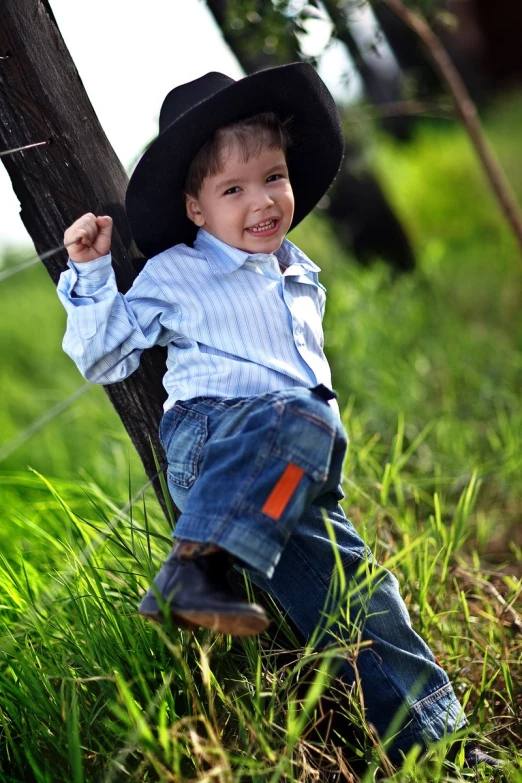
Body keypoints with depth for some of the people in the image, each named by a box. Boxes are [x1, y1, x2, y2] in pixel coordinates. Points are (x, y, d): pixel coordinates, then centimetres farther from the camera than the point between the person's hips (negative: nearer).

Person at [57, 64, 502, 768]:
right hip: (206, 441, -5)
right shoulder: (174, 276, 6)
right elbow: (100, 356, 8)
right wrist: (91, 275, -1)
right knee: (298, 419, -38)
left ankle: (433, 738, -6)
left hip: (298, 475, 6)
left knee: (355, 586, -9)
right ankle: (195, 565, -43)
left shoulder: (301, 274, 23)